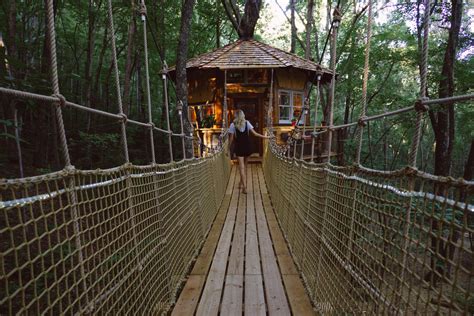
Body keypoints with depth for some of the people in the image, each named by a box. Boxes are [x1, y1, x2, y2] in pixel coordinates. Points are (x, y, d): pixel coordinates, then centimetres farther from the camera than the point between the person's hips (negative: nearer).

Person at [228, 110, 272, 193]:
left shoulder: (233, 125, -4)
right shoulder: (247, 123, 0)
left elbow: (231, 139, -5)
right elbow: (255, 133, -4)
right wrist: (266, 137, 3)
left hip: (238, 148, -2)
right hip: (247, 147, 2)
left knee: (242, 167, -2)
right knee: (244, 165, 17)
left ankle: (244, 187, -9)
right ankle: (241, 183, 30)